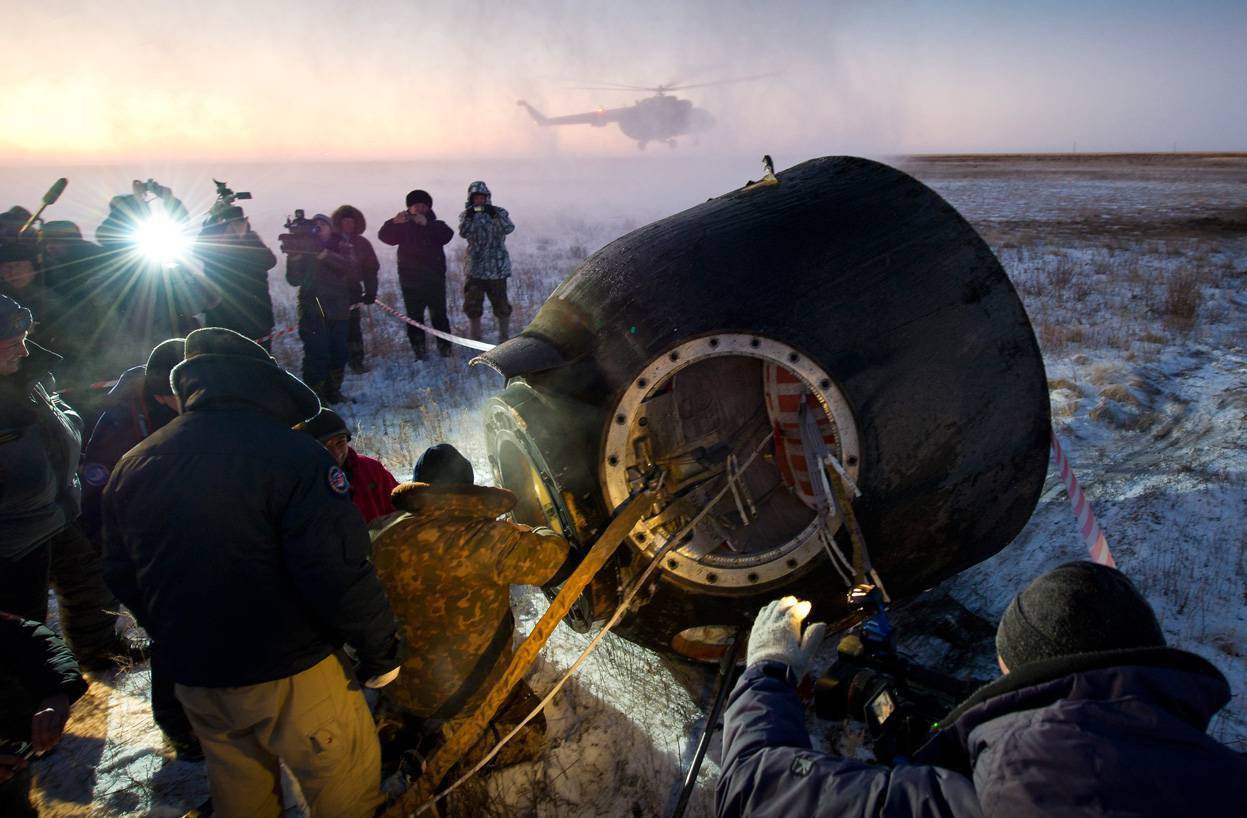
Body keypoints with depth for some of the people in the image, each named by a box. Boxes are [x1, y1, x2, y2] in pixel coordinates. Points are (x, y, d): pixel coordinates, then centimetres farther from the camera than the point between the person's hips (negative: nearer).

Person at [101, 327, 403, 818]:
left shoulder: (133, 465, 1)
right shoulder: (291, 454, -21)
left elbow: (122, 577, 11)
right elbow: (338, 574, -25)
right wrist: (380, 648, -10)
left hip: (191, 675, 7)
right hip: (288, 673, -6)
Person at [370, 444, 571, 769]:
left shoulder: (379, 537, -13)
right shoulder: (486, 538, -26)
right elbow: (561, 558, -13)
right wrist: (540, 534, 7)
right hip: (470, 691, -6)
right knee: (530, 730, 19)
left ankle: (411, 731, 11)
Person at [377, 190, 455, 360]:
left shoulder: (436, 225, 9)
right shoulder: (403, 227, 11)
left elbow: (448, 235, -14)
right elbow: (384, 236, -6)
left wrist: (426, 224, -29)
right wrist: (394, 223, -26)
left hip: (435, 280, -1)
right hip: (411, 282, 1)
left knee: (439, 316, -2)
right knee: (414, 318, 2)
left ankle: (445, 350, 5)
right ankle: (419, 353, 6)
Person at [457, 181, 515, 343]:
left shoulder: (499, 212, 2)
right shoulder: (467, 215, 5)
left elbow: (509, 228, -17)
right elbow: (463, 233, -14)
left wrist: (495, 214, -32)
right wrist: (469, 217, -31)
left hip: (497, 268, -1)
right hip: (474, 269, 2)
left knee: (501, 304, 3)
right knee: (472, 305, 5)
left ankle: (504, 338, 18)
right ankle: (476, 339, 19)